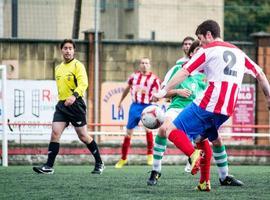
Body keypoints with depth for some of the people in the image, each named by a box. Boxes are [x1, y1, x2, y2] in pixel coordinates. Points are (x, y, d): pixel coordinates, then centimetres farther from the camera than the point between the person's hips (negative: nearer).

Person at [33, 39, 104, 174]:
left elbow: (83, 83, -21)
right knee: (55, 133, -9)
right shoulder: (58, 68, 16)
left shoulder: (77, 65, -6)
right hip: (62, 105, 6)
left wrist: (74, 96, -36)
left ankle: (99, 163, 16)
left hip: (75, 104, -6)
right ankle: (49, 166, -11)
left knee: (83, 136, 1)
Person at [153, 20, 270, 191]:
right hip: (227, 109, 7)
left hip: (208, 104, -7)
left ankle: (194, 155, -35)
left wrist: (164, 91, -3)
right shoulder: (238, 52, 22)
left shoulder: (208, 50, 4)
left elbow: (185, 72, -4)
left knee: (173, 130, -8)